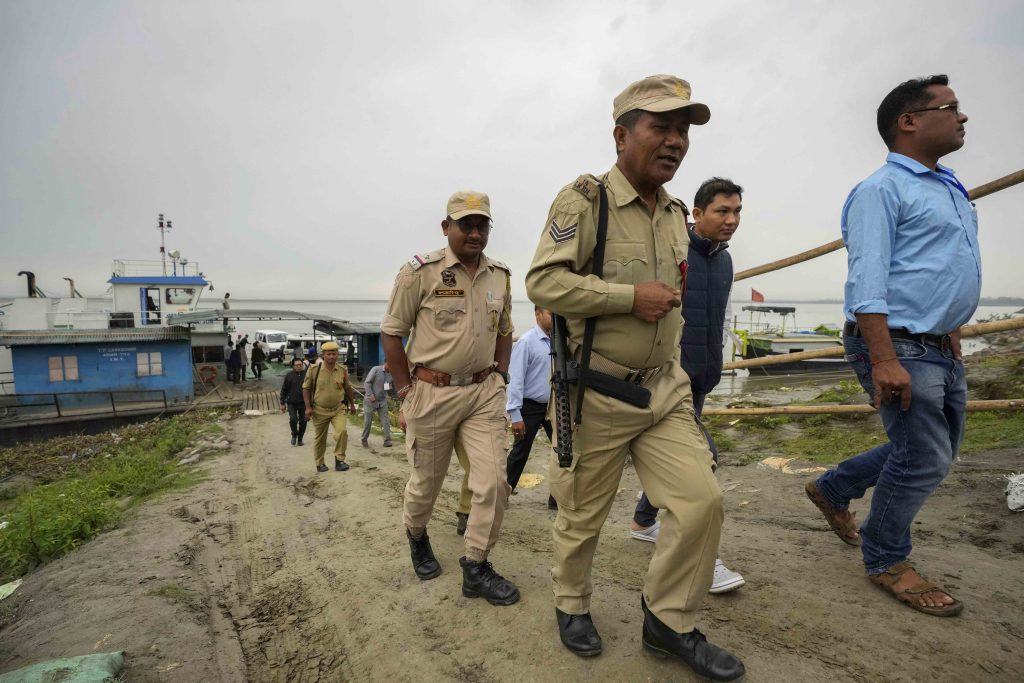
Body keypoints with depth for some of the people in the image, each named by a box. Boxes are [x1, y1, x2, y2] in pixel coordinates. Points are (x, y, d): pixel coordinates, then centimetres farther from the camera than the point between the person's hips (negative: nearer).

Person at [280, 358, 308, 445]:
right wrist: (283, 403, 3)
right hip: (292, 403, 0)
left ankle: (300, 439, 25)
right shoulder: (289, 376, 1)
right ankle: (294, 435, 14)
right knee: (293, 419, -14)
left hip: (303, 403, 0)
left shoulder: (306, 375, -1)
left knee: (303, 421, 6)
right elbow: (283, 390, 5)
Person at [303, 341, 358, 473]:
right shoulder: (314, 370, -9)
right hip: (319, 410, -1)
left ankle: (339, 459, 0)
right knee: (320, 438, 10)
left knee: (342, 431, -18)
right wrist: (308, 407, -10)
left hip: (337, 409, 1)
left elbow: (348, 388, 12)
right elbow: (306, 388, -3)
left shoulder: (342, 370, -2)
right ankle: (320, 463, 28)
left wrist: (352, 404, 18)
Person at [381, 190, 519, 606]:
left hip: (484, 392, 4)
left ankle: (476, 567, 15)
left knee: (493, 482, -4)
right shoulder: (421, 272, -8)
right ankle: (416, 536, 45)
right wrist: (406, 390, -6)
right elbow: (391, 333, -4)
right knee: (425, 483, 13)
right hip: (432, 393, -3)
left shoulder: (500, 276, 7)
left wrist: (499, 377, 8)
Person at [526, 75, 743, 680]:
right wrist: (631, 296, -23)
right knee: (583, 516, 9)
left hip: (665, 390, 7)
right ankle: (572, 604, 38)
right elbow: (543, 281, -20)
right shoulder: (584, 199, -11)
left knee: (703, 499, 0)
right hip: (596, 394, -6)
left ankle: (670, 622, 22)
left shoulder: (677, 214, 12)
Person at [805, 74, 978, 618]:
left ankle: (832, 490, 33)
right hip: (899, 348, -9)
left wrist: (953, 336, 22)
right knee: (923, 459, -2)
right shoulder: (882, 190, -11)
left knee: (934, 450, 18)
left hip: (942, 350, 10)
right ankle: (886, 562, 19)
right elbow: (867, 282, -21)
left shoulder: (951, 190, 19)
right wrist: (884, 360, -27)